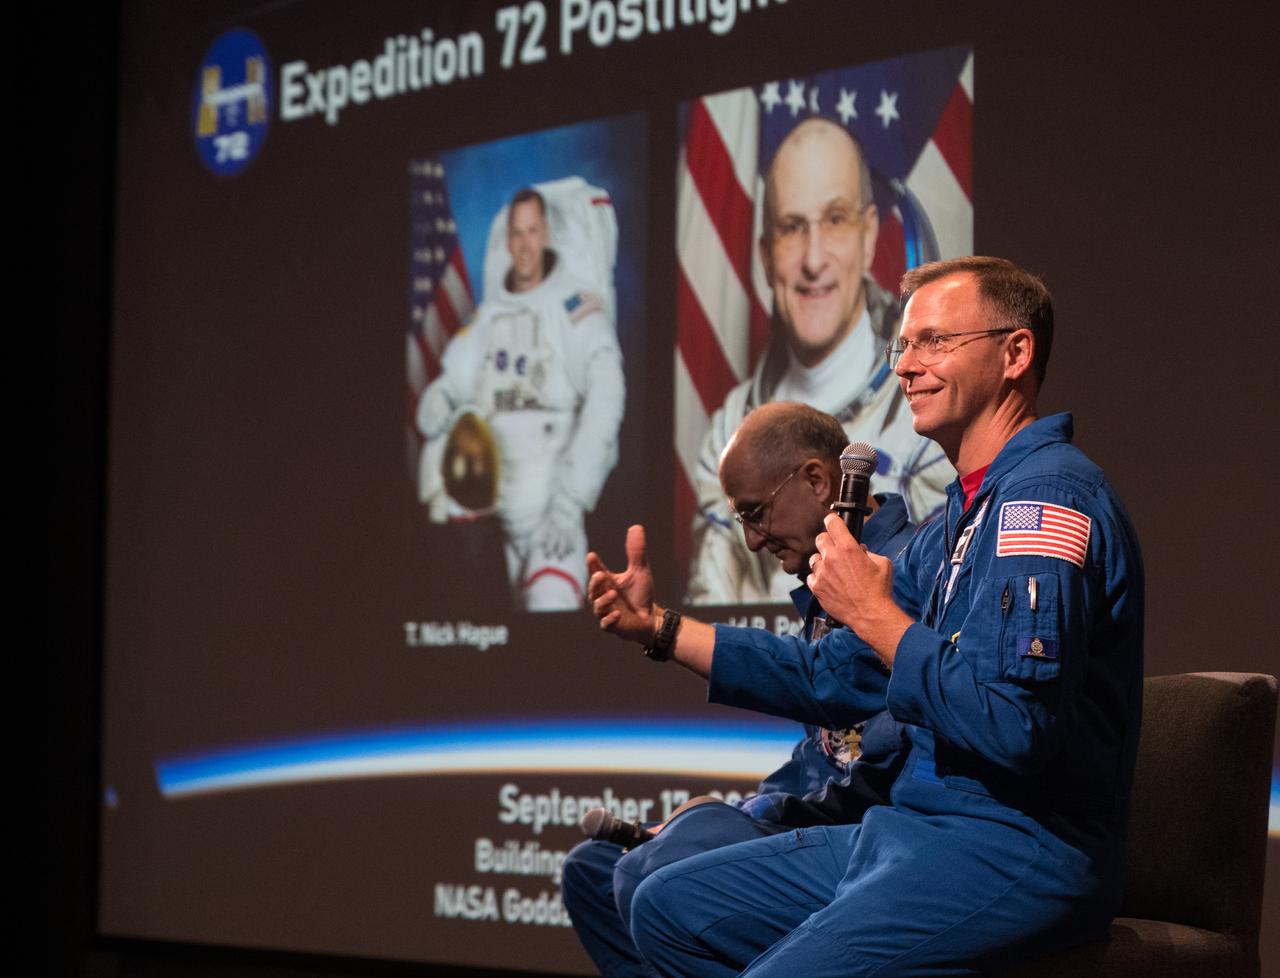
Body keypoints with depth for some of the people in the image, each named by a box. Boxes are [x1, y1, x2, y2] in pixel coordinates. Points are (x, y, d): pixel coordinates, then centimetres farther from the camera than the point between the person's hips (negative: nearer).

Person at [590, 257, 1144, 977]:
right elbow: (836, 678, 23)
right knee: (668, 908, 12)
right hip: (915, 829, 11)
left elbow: (1014, 725, -27)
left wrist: (875, 614, -16)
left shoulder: (1047, 496, -16)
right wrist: (661, 628, 16)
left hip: (1018, 846, -11)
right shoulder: (961, 519, 19)